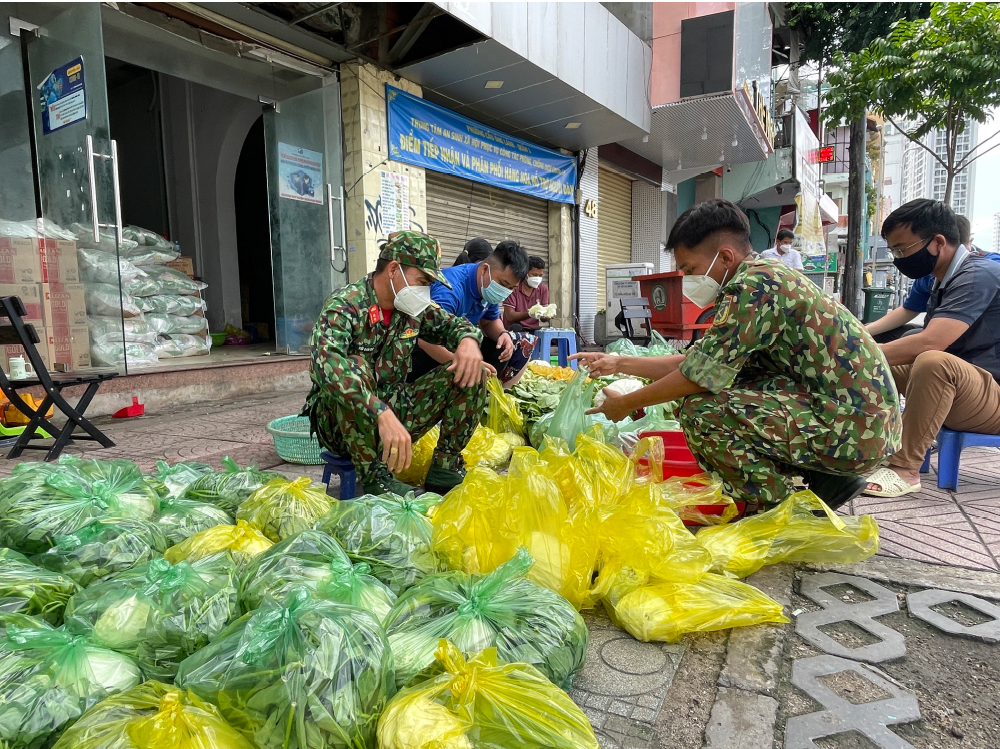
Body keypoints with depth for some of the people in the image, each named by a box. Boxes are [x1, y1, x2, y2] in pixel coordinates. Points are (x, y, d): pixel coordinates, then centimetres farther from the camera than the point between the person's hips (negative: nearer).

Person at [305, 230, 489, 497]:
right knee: (353, 366, -37)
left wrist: (468, 340, -14)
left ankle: (445, 468, -4)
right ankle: (375, 478, -27)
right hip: (342, 422, -5)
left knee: (471, 375, -7)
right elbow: (326, 363, -38)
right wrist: (383, 415, -51)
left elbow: (454, 324, 13)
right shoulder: (345, 304, -20)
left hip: (395, 411, 6)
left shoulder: (414, 309, 0)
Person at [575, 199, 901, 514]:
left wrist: (626, 404, -3)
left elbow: (698, 377, -18)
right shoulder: (768, 278, 14)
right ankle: (818, 483, 14)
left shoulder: (752, 287, -18)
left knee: (699, 409, -19)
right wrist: (619, 364, 13)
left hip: (853, 429, -10)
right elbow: (696, 361, 14)